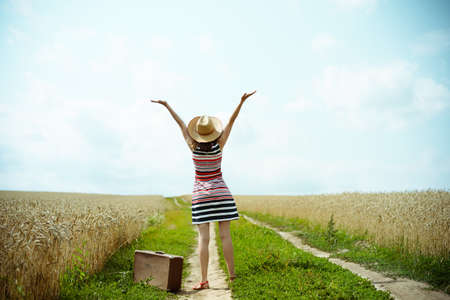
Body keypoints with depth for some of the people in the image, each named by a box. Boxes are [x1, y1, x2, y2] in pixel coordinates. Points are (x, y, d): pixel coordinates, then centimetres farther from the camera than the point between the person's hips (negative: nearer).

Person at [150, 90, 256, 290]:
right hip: (220, 192, 0)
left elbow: (181, 123, 0)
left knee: (203, 237, -4)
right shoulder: (219, 145, -8)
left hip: (201, 194, 0)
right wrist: (242, 101, -9)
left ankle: (204, 280, -5)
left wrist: (166, 105, 11)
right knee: (225, 235, 2)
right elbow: (231, 121, -7)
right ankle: (232, 275, 7)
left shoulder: (193, 147, -7)